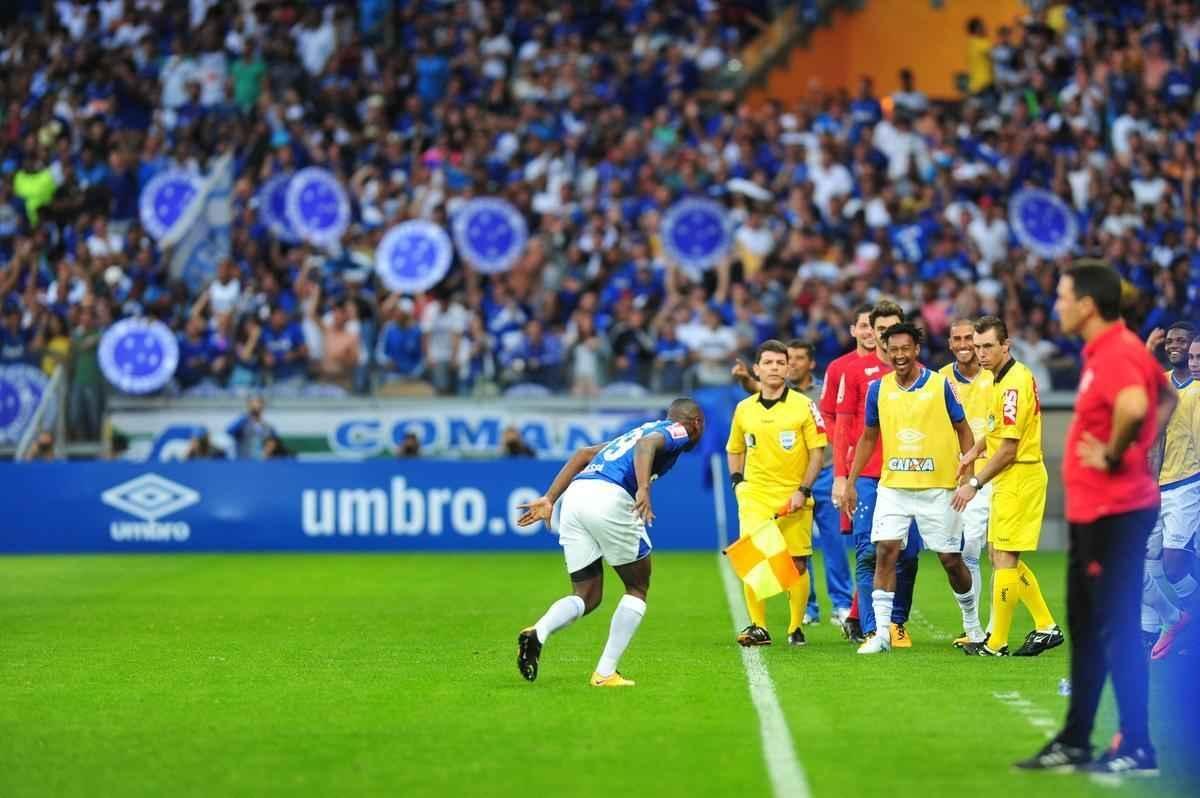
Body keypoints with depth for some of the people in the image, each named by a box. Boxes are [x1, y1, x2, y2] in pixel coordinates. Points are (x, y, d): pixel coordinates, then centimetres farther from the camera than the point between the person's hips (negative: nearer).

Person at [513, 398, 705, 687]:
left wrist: (549, 498, 24)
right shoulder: (677, 431, 11)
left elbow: (584, 453, 28)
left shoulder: (633, 432, 34)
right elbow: (646, 444, -12)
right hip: (609, 496, -7)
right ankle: (605, 673, 3)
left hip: (575, 494, 7)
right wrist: (643, 490, -27)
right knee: (637, 588, 11)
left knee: (586, 596, 13)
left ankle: (538, 633, -16)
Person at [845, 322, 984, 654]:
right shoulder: (878, 389, 4)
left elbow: (963, 430, 3)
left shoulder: (940, 385, -4)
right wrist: (851, 482, 11)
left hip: (938, 487, -2)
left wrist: (968, 474, -7)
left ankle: (972, 624, 25)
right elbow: (868, 438, 15)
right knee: (885, 551, -11)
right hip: (893, 486, 2)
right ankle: (882, 633, -8)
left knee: (950, 559, 4)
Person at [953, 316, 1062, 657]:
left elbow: (1009, 448, -20)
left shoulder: (1014, 382, -19)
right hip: (1008, 482, 10)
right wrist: (973, 451, 13)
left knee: (1004, 559, -5)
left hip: (1019, 478, -10)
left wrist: (975, 483, -15)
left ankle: (996, 643, 0)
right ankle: (1046, 627, 19)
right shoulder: (1003, 379, 12)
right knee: (1002, 558, 15)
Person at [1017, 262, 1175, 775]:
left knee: (1117, 628, -6)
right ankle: (1074, 742, 22)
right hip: (1090, 512, 10)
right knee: (1085, 629, 15)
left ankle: (1137, 748, -1)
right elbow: (1167, 397, 28)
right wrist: (1140, 447, 17)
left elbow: (1135, 406, -39)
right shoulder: (1104, 352, 13)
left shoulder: (1115, 354, -18)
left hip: (1114, 513, -10)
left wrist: (1115, 456, -22)